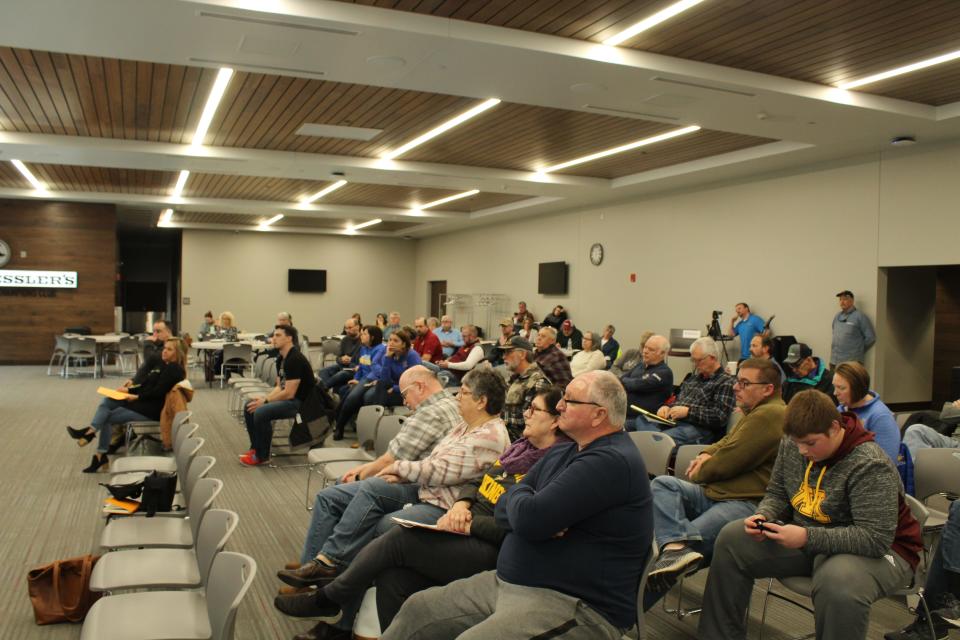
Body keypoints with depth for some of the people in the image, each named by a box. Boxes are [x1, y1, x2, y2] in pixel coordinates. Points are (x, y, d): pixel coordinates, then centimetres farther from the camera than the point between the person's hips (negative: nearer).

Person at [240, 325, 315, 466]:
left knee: (261, 412, -25)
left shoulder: (295, 359, -21)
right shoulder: (281, 359, 10)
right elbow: (279, 386, 15)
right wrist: (263, 398, -2)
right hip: (287, 397, 10)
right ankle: (255, 447, 14)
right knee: (249, 407, 7)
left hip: (300, 402, -10)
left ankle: (262, 456, -8)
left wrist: (265, 402, -15)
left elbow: (289, 393, -24)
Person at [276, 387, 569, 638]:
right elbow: (476, 482, 19)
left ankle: (328, 601, 3)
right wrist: (462, 504, -2)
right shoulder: (522, 446, 14)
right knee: (391, 576, -13)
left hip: (488, 548, -8)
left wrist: (469, 524, -19)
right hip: (465, 532, 8)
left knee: (398, 539, -18)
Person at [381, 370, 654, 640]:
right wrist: (542, 521, -12)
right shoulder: (561, 452, 13)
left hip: (574, 604, -9)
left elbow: (527, 518, -26)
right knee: (416, 609, 8)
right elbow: (503, 509, 10)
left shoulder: (612, 461, -20)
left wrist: (517, 493, -2)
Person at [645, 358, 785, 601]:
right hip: (716, 494, 11)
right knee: (663, 484, -13)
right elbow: (726, 443, 31)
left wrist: (698, 474, 4)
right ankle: (678, 545, -34)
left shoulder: (770, 415, -13)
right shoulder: (754, 412, 22)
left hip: (747, 505, -11)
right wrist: (707, 455, 7)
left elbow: (725, 464, -16)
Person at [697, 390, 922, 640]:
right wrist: (763, 515, -14)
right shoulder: (792, 444, -4)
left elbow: (876, 539, -29)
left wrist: (808, 538, -35)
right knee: (732, 539, -6)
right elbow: (777, 494, 9)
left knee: (839, 583, -41)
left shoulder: (870, 466, -24)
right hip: (807, 538, 7)